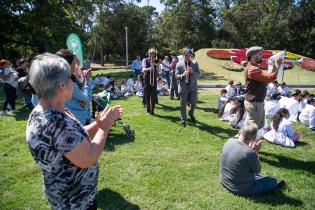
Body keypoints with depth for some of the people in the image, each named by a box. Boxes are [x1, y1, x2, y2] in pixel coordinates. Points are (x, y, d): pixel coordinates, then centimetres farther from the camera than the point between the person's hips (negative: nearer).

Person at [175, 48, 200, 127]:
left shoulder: (195, 63, 6)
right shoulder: (179, 64, -1)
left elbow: (198, 75, 3)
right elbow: (176, 76, -3)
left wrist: (192, 72, -17)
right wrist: (183, 75, -24)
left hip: (193, 86, 2)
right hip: (183, 87, -2)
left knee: (194, 103, 6)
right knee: (183, 104, 5)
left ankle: (191, 113, 38)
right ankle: (183, 120, 21)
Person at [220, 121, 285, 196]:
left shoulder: (229, 141, -12)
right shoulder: (250, 153, -31)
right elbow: (257, 171, -11)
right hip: (241, 189, -6)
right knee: (272, 180, 14)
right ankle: (274, 185, 44)